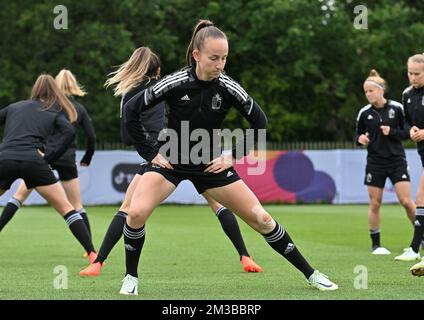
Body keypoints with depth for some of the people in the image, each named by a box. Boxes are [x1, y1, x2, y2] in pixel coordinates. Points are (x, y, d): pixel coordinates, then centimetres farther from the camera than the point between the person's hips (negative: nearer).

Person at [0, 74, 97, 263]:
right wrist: (48, 158, 4)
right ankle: (92, 254, 0)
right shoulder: (55, 113, 20)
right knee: (66, 208, 8)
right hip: (32, 160, -1)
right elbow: (69, 132, 1)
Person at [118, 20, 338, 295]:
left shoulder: (228, 88, -15)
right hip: (170, 160, -2)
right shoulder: (175, 84, -21)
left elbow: (259, 122, 1)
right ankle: (131, 277, -3)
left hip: (211, 164, 2)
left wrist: (234, 156, -3)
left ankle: (310, 274, 10)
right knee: (136, 213, -26)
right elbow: (131, 110, -10)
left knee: (260, 218, -3)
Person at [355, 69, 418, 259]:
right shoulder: (364, 113, 1)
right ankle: (375, 244, 12)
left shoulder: (396, 108, -4)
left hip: (396, 160, -2)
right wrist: (361, 139, -12)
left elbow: (407, 131, 1)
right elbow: (358, 135, 11)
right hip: (375, 163, 2)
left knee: (406, 201, -7)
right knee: (374, 204, 2)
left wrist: (392, 132, -17)